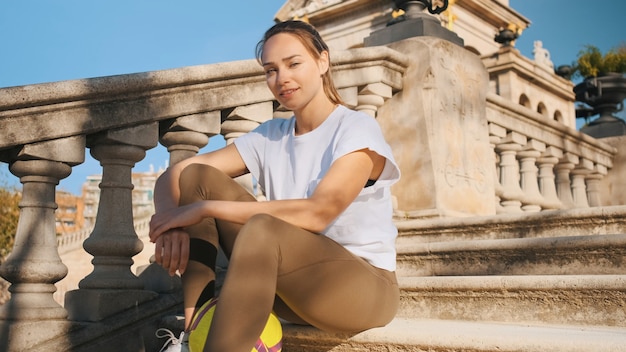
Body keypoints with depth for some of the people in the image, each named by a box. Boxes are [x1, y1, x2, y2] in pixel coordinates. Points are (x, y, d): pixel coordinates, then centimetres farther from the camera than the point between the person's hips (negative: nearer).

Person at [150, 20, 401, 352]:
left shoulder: (357, 128, -9)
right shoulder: (268, 136, 6)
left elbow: (317, 213, -26)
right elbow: (174, 174, 1)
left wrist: (207, 208, -25)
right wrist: (171, 216, -23)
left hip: (363, 286, -6)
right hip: (292, 282, 6)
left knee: (262, 230, -37)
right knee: (196, 176, -5)